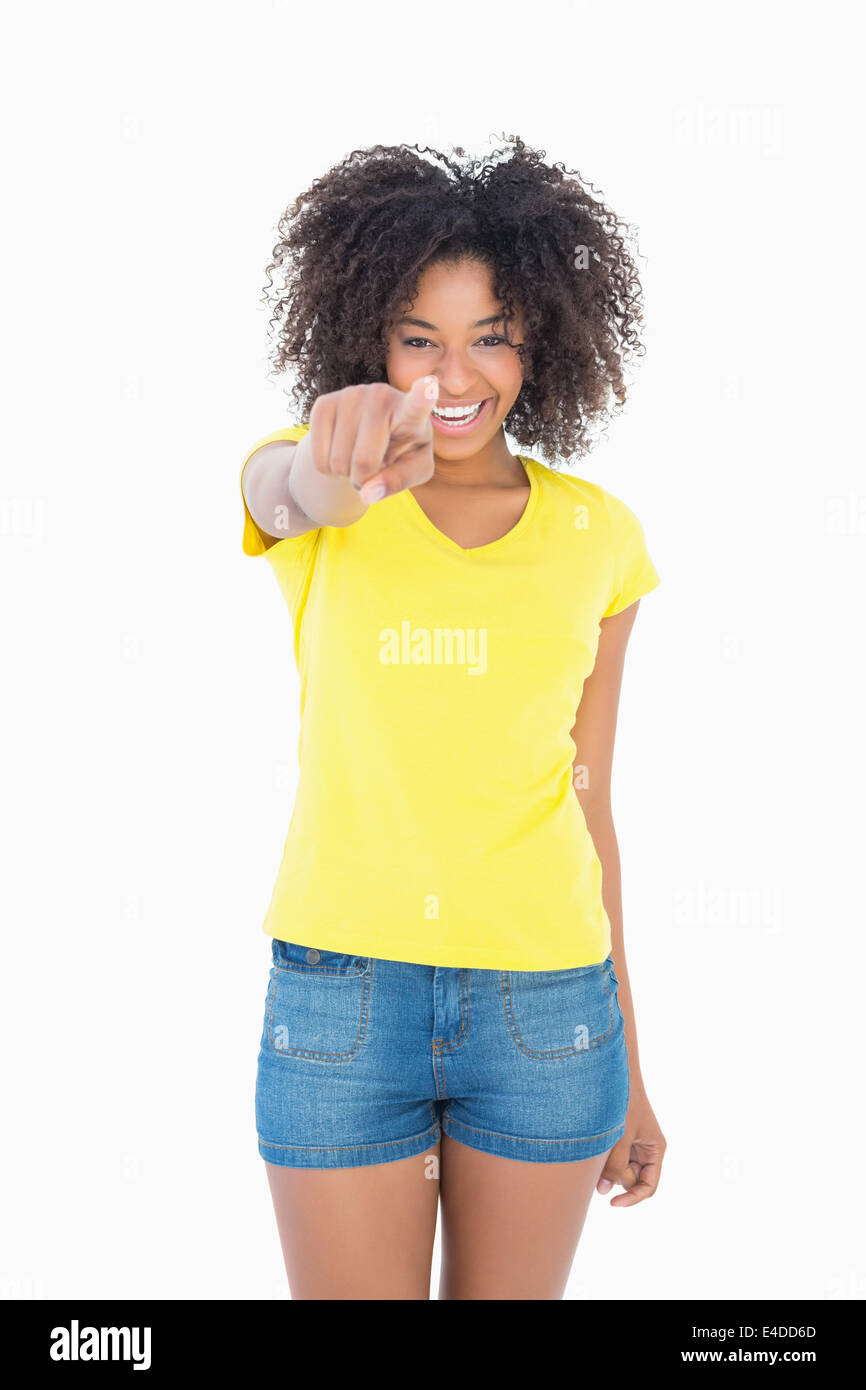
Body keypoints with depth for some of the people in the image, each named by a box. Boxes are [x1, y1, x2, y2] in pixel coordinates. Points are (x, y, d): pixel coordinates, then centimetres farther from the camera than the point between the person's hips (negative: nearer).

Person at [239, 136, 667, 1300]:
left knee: (512, 1292, 14)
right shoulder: (310, 498, 0)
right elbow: (286, 490, -26)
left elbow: (588, 800, 7)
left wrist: (628, 1070, 9)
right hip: (338, 992, -1)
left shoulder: (599, 537, 3)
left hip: (547, 1004, 2)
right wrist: (341, 459, -51)